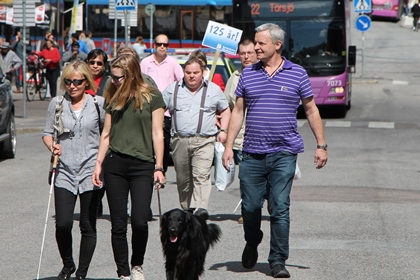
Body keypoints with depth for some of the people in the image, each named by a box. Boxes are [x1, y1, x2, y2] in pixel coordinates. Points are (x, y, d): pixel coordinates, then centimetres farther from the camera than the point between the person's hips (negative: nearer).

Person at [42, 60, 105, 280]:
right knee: (62, 224, -8)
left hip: (90, 171, -1)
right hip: (64, 171, 1)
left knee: (88, 226, 2)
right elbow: (47, 133, 11)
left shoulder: (98, 104, 3)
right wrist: (52, 146, -10)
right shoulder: (56, 104, 7)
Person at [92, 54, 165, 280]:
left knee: (139, 221, -11)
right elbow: (106, 133, 14)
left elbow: (157, 133, -1)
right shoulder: (112, 97, 10)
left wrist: (159, 167, -5)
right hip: (114, 164, 3)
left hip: (142, 165, -3)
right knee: (118, 224, 2)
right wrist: (98, 163, 9)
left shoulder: (152, 97, 0)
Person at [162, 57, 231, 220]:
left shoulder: (214, 90, 11)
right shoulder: (172, 90, 12)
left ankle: (200, 208, -27)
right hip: (180, 141, 2)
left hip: (204, 141, -2)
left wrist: (223, 130, 7)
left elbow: (225, 110, 20)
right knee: (183, 179, 6)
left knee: (201, 175, -18)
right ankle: (186, 209, 17)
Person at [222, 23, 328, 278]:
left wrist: (321, 145, 5)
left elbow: (311, 110, 9)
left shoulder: (297, 73, 3)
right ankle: (252, 244, 31)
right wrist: (229, 146, 6)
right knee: (250, 207, 4)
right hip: (252, 154, 2)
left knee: (280, 209, -6)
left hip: (284, 154, -2)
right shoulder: (248, 74, 9)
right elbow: (238, 112, 12)